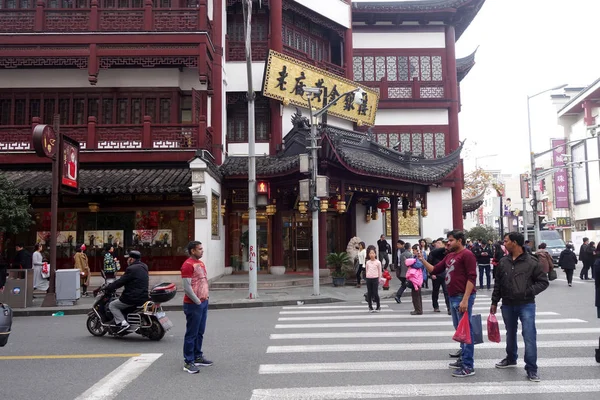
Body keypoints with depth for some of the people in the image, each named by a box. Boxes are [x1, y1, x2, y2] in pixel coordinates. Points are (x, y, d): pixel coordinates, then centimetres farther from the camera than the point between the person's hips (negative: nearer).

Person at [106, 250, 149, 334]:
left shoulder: (132, 269, -15)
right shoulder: (143, 268, 13)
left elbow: (120, 282, -13)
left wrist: (108, 288, -1)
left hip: (132, 298, -9)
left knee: (112, 305, 5)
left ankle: (123, 323, -9)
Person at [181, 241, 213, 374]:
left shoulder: (200, 263, 14)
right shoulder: (188, 265, -15)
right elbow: (187, 287, -20)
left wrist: (205, 298, 12)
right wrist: (198, 302, -15)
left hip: (203, 303, 9)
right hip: (193, 304, -9)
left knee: (200, 332, 16)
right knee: (191, 334, -2)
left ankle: (198, 357, 27)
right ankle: (188, 362, 5)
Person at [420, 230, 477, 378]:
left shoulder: (466, 254, -11)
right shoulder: (449, 256, 16)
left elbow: (472, 277, -18)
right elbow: (434, 270, 18)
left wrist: (465, 299, -23)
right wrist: (423, 260, 4)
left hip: (463, 298, -9)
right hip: (453, 298, 9)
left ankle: (468, 366, -2)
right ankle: (463, 359, 27)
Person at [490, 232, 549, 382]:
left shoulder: (531, 262, -10)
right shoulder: (503, 262, 3)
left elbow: (543, 281, -5)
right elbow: (498, 284, 10)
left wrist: (529, 292, -18)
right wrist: (494, 302, 11)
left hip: (526, 305, -4)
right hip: (508, 305, 5)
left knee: (529, 336, -7)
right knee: (510, 334, 19)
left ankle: (531, 369, 2)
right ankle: (511, 359, 38)